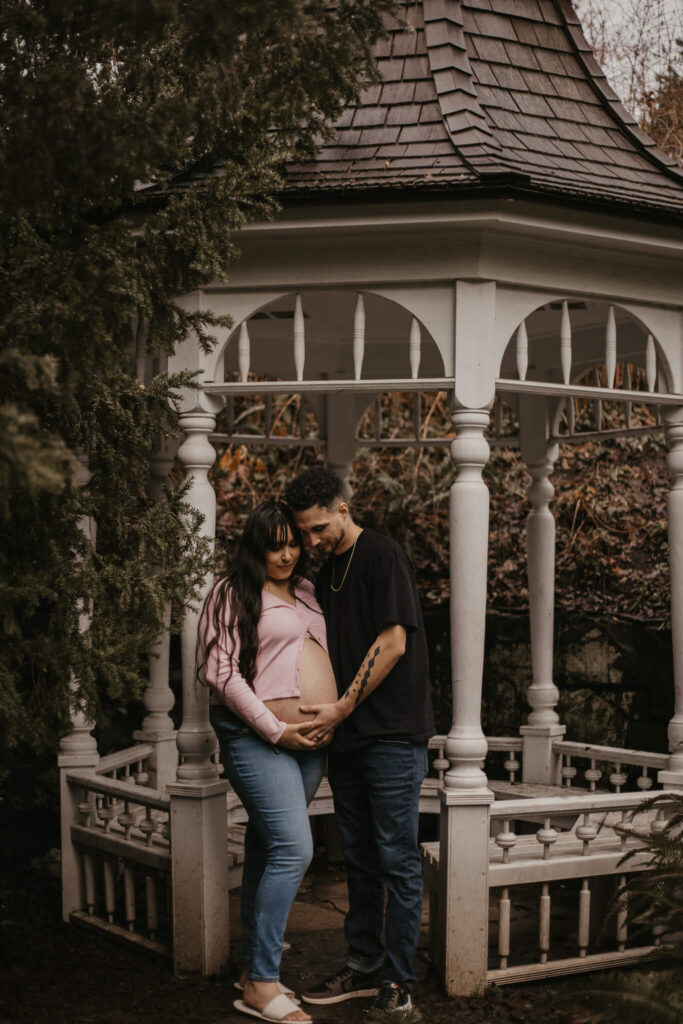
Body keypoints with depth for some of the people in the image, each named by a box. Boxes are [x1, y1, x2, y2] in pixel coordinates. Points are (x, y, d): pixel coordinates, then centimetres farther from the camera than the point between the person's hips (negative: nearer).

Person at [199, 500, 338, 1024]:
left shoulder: (306, 591, 17)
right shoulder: (234, 593, -4)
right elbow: (222, 671, -11)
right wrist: (275, 728, -15)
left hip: (312, 742, 7)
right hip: (258, 738, -7)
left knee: (267, 850, 12)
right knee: (293, 849, -16)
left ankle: (255, 968, 21)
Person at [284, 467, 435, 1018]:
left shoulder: (383, 556, -9)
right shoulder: (327, 574, 15)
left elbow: (393, 642, -15)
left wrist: (343, 707, -11)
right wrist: (327, 714, 8)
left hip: (392, 734, -8)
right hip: (347, 736, 8)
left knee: (398, 861, -2)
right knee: (359, 859, 14)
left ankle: (398, 983, 4)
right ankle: (364, 967, 23)